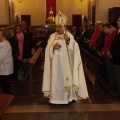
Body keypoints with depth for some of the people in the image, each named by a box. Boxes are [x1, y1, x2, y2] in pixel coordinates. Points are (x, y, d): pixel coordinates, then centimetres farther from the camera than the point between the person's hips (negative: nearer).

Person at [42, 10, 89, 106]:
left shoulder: (69, 36, -1)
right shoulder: (52, 36, 6)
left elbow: (73, 49, -12)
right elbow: (48, 50, 3)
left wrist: (68, 40, -26)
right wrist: (53, 47, -17)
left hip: (65, 64, -2)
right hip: (55, 64, 2)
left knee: (66, 79, 2)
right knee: (55, 80, 1)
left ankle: (67, 97, 16)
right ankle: (55, 98, 9)